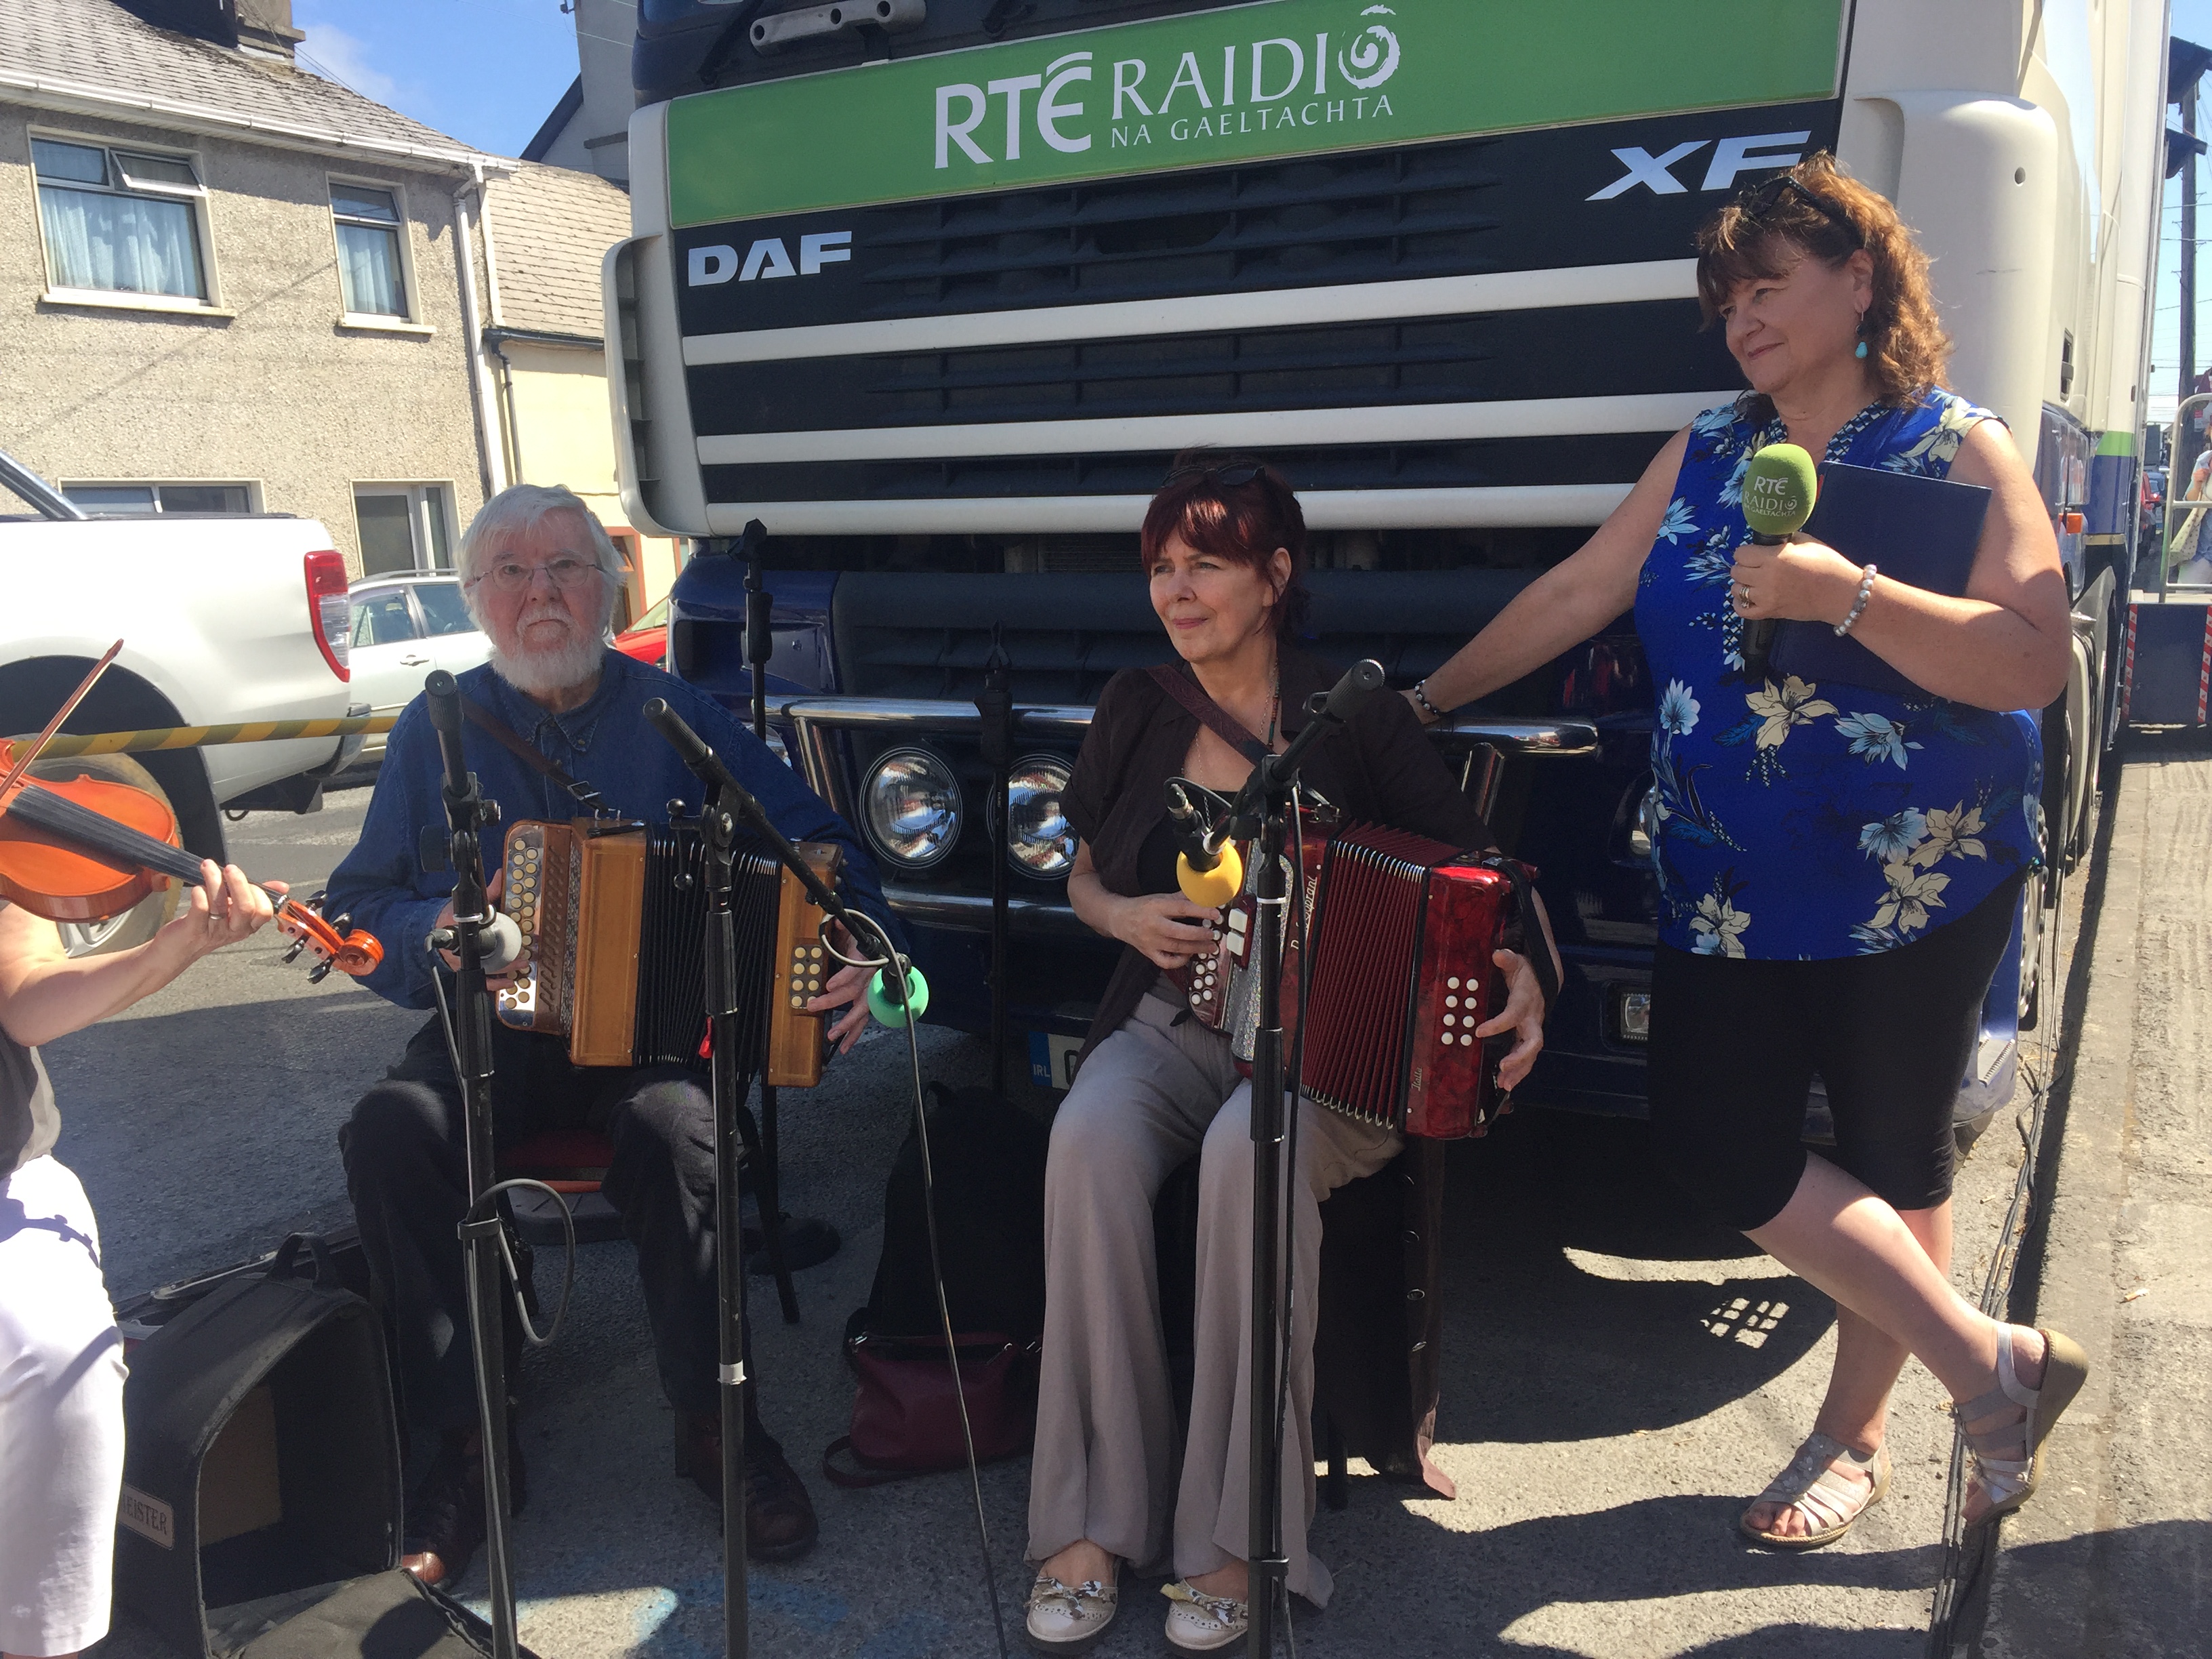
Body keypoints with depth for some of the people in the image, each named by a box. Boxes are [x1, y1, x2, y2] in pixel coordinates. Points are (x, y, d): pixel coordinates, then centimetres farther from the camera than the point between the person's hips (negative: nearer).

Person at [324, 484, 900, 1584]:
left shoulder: (674, 714, 4)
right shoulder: (439, 730, 8)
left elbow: (813, 837, 3)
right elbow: (359, 905, 8)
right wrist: (434, 931, -15)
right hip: (492, 1033, 2)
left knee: (674, 1130, -33)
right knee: (389, 1133, -27)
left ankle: (713, 1422, -11)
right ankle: (466, 1442, -11)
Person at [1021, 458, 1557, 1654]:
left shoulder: (1354, 718, -4)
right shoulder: (1135, 713, 8)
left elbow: (1479, 867, -2)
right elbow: (1084, 879, 19)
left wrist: (1525, 971, -21)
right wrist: (1126, 917, -4)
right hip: (1167, 1029, 3)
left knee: (1249, 1151, -37)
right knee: (1089, 1141, -30)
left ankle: (1236, 1536, -22)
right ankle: (1089, 1523, -19)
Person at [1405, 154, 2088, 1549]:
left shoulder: (1962, 449, -4)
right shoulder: (1704, 456, 10)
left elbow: (2036, 663, -15)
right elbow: (1575, 595, 13)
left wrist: (1846, 595, -26)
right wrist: (1428, 701, 13)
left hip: (1918, 883, -4)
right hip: (1732, 890, 5)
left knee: (1893, 1156, 8)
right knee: (1716, 1142, 0)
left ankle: (1855, 1435, 27)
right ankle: (1997, 1363, 18)